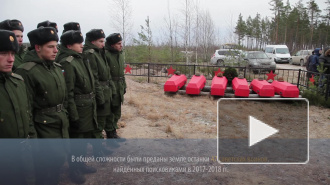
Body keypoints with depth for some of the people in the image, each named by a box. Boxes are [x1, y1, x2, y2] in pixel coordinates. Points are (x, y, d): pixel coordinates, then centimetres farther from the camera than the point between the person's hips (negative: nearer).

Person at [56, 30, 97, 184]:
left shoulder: (80, 59, 10)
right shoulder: (66, 63, -18)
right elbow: (68, 93, -21)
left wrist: (92, 105, 16)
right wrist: (74, 116, -20)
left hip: (88, 108, 9)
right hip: (78, 109, -9)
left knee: (85, 137, 21)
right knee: (76, 140, 7)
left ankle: (80, 164, 39)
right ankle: (74, 170, 25)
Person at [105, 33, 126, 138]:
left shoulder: (120, 54, 11)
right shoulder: (106, 55, -15)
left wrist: (124, 86, 18)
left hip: (119, 89, 8)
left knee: (117, 113, 17)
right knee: (110, 113, 2)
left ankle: (114, 133, 32)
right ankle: (110, 135, 15)